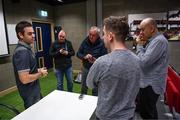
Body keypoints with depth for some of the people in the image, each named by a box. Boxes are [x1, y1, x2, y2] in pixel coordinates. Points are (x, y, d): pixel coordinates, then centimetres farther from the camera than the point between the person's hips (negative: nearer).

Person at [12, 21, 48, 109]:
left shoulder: (25, 49, 5)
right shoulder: (22, 52, -27)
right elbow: (24, 79, -31)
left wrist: (37, 70, 3)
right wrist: (40, 74, -16)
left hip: (34, 90, 9)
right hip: (30, 93, -9)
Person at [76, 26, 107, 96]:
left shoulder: (102, 44, -13)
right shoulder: (85, 42, -4)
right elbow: (78, 54, 0)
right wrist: (84, 57, -20)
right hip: (85, 68, 3)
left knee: (95, 90, 11)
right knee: (83, 88, 19)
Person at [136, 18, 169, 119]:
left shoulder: (159, 40, -24)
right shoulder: (153, 40, 8)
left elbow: (143, 62, -29)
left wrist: (140, 45, -16)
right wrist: (143, 45, -1)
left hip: (151, 84, -9)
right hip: (147, 82, 9)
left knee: (148, 113, 11)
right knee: (142, 109, 26)